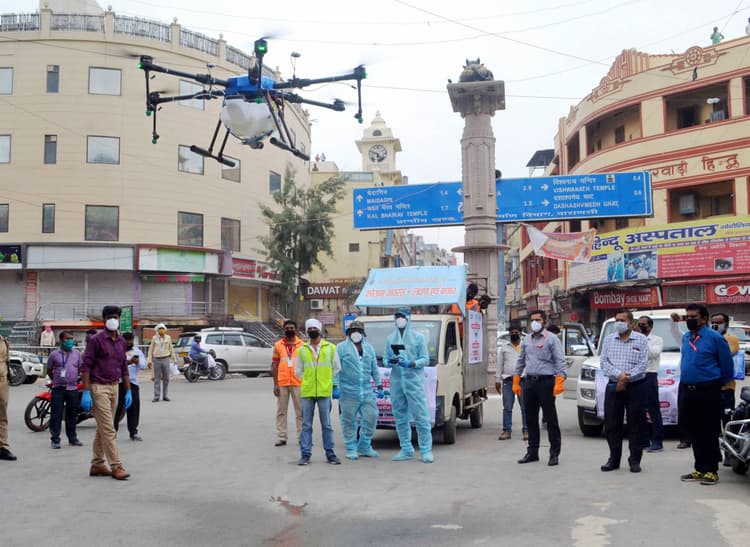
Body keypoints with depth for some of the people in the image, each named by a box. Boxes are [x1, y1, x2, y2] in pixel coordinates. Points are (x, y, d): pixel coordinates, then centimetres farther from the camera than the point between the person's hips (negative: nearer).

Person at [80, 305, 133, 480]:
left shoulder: (122, 342, 11)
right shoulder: (96, 340, -9)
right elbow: (86, 366, -11)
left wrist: (128, 390, 13)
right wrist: (86, 392, -17)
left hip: (114, 387, 7)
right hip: (99, 387, -7)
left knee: (102, 429, 13)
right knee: (108, 429, -7)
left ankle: (97, 465, 21)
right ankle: (116, 466, -5)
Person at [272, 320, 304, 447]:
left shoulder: (302, 345, 3)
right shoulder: (278, 345, 6)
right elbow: (274, 365, 6)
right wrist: (275, 384, -1)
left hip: (298, 383, -1)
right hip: (282, 383, 1)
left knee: (300, 412, 3)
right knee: (281, 412, 6)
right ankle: (281, 437, 12)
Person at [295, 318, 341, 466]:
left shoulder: (330, 348, 5)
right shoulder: (302, 350, 8)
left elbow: (336, 369, 8)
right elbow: (298, 371, 13)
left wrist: (329, 383, 6)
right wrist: (309, 381, 5)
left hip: (324, 392, -1)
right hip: (307, 392, 1)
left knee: (326, 425, 6)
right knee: (306, 425, 4)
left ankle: (330, 454, 13)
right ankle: (305, 455, 10)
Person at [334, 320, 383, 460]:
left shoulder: (369, 348, 16)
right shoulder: (341, 347, 2)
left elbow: (375, 369, 19)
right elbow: (336, 368, -3)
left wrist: (379, 386, 14)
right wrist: (335, 386, -10)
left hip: (367, 392, 4)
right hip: (348, 392, -4)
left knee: (371, 417, 1)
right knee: (349, 422, 1)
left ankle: (364, 447, 17)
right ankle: (351, 449, 13)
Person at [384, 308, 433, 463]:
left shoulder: (418, 337, 2)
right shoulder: (390, 338, 13)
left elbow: (425, 359, -1)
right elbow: (385, 357, 14)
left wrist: (411, 364, -17)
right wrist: (390, 361, -9)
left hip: (414, 381, -4)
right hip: (396, 382, 4)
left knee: (421, 416, -6)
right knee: (400, 417, 8)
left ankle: (426, 450, 0)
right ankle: (406, 450, 18)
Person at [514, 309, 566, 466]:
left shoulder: (552, 339, -2)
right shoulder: (526, 340, 14)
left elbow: (560, 361, -7)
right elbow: (520, 361, 18)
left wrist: (559, 382, -18)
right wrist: (516, 382, 13)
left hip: (546, 382, -5)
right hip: (529, 382, 5)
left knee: (551, 419, -1)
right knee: (531, 419, 10)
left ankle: (554, 453, 7)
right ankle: (532, 452, 20)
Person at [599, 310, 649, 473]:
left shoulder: (641, 340, 1)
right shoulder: (608, 340, 10)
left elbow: (643, 364, -7)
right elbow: (603, 362, 0)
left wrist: (626, 379, -15)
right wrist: (618, 375, -16)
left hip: (636, 387, -3)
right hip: (613, 387, 3)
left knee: (635, 425, 1)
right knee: (611, 425, 4)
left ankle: (635, 460, 11)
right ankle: (614, 459, 14)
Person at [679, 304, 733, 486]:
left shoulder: (715, 338, -9)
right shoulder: (685, 337, 11)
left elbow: (727, 365, -3)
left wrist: (719, 384, 8)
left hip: (707, 391, -6)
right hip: (688, 391, 7)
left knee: (709, 433, -2)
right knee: (694, 432, 12)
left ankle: (711, 471, 6)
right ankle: (700, 469, 21)